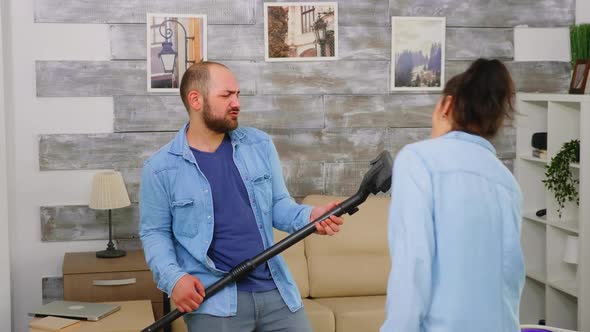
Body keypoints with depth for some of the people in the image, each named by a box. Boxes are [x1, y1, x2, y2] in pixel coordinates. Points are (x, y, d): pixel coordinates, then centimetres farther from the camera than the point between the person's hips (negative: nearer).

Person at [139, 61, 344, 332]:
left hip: (276, 290, 3)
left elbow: (278, 204, 10)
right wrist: (173, 278, -14)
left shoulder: (260, 145, 6)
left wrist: (309, 216, -10)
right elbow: (154, 232, 2)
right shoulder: (160, 168, -3)